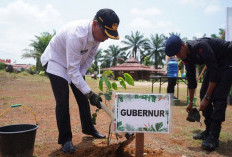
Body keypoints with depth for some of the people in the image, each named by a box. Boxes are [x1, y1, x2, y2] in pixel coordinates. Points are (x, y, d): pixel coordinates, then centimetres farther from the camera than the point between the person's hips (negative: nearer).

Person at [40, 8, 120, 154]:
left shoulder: (97, 34, -16)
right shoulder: (76, 35, -40)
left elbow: (90, 56, 1)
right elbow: (72, 70, -39)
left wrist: (80, 74, -6)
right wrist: (90, 93, -39)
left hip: (76, 64, 7)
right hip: (56, 62, -7)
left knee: (83, 97, 9)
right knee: (63, 100, -14)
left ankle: (88, 128, 26)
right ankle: (65, 139, -1)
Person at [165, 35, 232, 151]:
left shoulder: (201, 47, -33)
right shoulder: (186, 57, -7)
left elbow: (214, 74, -31)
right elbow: (191, 80, 4)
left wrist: (207, 98, -28)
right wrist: (190, 102, 9)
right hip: (215, 63, 9)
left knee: (219, 96, -19)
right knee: (203, 93, 0)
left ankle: (213, 137, -16)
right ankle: (209, 131, 10)